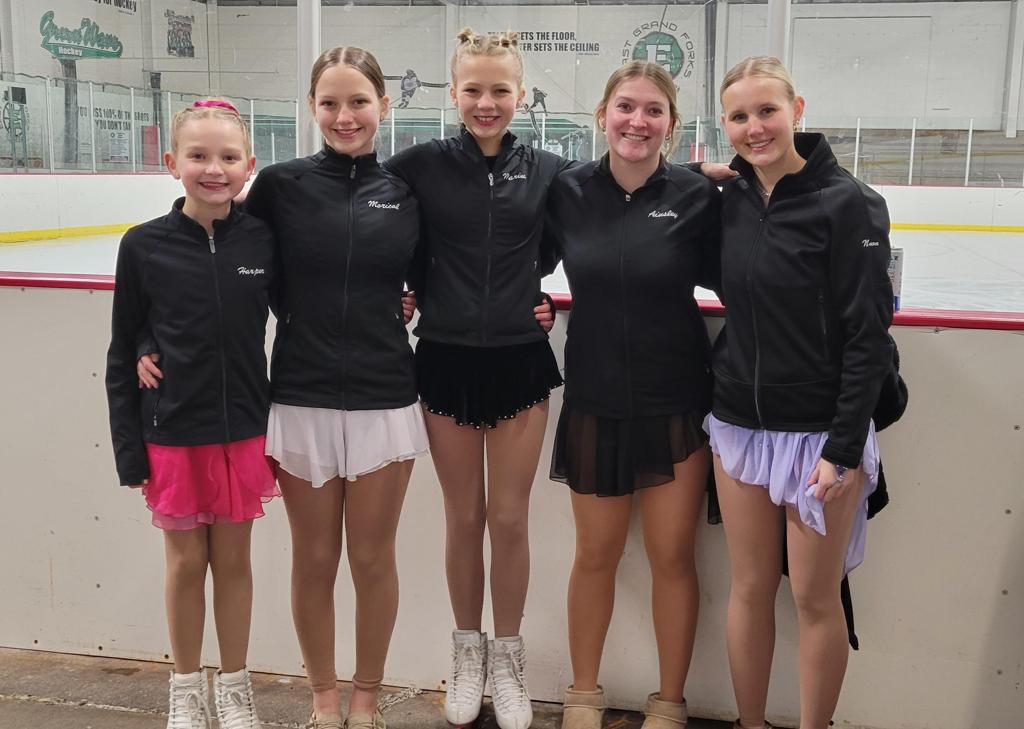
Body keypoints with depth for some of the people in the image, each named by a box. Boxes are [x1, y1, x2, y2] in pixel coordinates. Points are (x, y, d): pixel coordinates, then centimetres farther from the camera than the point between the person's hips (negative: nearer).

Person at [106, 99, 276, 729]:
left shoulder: (263, 240, -5)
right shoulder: (144, 246, -7)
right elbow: (122, 354, -2)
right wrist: (129, 448, -3)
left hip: (244, 431, 1)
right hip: (172, 433, -1)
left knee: (234, 558, 12)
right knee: (187, 560, 12)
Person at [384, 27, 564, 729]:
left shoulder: (547, 169, 0)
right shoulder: (423, 164, -3)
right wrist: (419, 284, -1)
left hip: (521, 360, 0)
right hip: (447, 360, 0)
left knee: (510, 518, 6)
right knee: (464, 518, 10)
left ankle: (509, 656, 24)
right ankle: (469, 651, 28)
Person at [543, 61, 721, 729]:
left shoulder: (696, 195, -7)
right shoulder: (569, 191, -4)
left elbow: (725, 276, -2)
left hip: (676, 403, -1)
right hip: (595, 402, 1)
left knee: (673, 556, 8)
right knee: (596, 554, 13)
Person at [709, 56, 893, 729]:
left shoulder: (847, 202, -12)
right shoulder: (730, 200, 3)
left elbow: (869, 335, -13)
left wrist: (844, 447, -15)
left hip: (819, 430, -5)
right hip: (739, 423, 5)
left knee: (815, 597, 6)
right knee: (750, 588, 13)